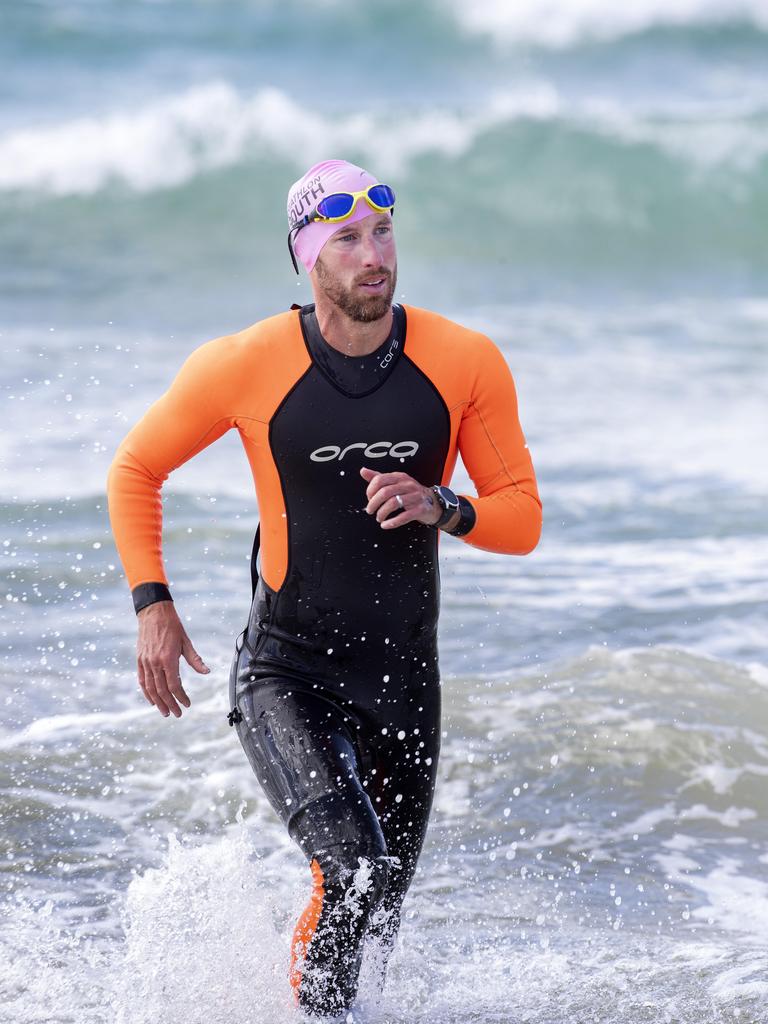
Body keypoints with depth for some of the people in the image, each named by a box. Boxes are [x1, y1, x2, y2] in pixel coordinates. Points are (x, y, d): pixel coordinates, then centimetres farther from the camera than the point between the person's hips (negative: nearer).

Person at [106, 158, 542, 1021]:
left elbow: (522, 519, 1)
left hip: (402, 682, 3)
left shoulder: (466, 364, -6)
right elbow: (135, 469, 5)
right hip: (284, 674, -3)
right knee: (351, 870, -25)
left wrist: (444, 509, -20)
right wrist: (152, 606, -4)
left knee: (376, 920, 13)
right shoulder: (246, 366, -10)